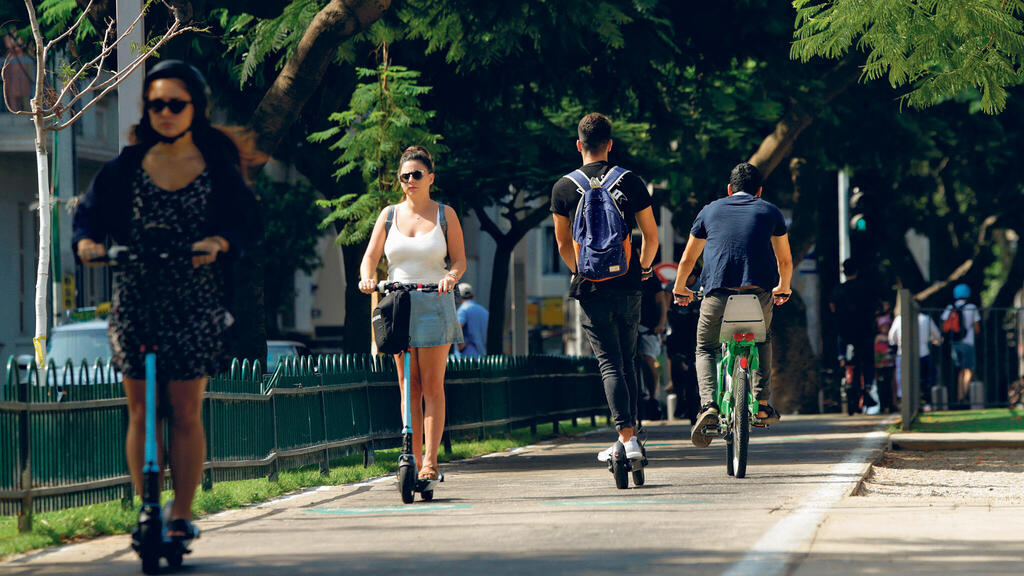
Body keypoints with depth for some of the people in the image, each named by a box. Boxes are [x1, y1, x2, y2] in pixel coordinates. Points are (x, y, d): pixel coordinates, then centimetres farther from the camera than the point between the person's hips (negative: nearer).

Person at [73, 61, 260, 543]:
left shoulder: (219, 169, 2)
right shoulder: (126, 167, 6)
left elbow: (248, 225, -4)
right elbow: (91, 210, 3)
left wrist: (219, 243, -24)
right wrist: (87, 241, -19)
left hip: (194, 304, -2)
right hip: (135, 300, 2)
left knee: (185, 412, -1)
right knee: (141, 411, 2)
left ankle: (182, 515, 5)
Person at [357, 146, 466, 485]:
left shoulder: (445, 214, 5)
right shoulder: (390, 215, 10)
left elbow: (459, 259, 2)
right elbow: (371, 256, 5)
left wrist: (451, 277, -20)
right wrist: (367, 278, -17)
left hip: (435, 305, -2)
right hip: (398, 303, 2)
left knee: (432, 386, -7)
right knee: (409, 387, 2)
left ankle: (430, 460, -8)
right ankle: (414, 459, 3)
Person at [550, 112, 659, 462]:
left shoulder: (563, 188, -1)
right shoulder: (630, 182, 0)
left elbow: (563, 244, 8)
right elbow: (651, 236, 4)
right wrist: (644, 267, 25)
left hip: (591, 289, -1)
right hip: (627, 288, 1)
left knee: (610, 364, -4)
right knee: (628, 362, 16)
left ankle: (627, 440, -18)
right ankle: (630, 434, 20)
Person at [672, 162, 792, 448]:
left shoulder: (710, 211, 20)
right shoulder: (770, 212, 18)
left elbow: (687, 260, 27)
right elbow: (785, 261, 26)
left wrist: (680, 289, 44)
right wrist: (783, 288, 46)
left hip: (718, 293, -1)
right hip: (759, 292, 1)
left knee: (705, 349, 19)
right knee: (762, 341, 30)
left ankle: (708, 404, -7)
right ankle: (762, 402, 16)